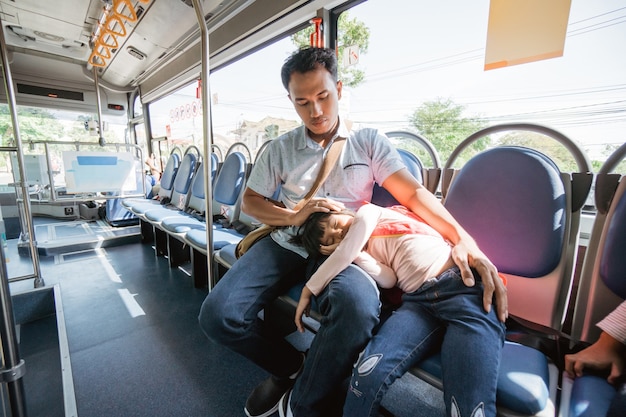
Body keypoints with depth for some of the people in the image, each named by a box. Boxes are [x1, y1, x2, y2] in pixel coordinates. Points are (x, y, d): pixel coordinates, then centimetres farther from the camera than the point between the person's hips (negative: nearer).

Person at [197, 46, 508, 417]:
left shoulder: (369, 141, 6)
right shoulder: (280, 149, 10)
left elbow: (413, 193, -3)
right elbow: (250, 202, 11)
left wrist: (463, 239, -19)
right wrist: (294, 216, -9)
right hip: (286, 243, 3)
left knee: (359, 307, -36)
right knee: (217, 315, -18)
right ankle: (291, 366, 11)